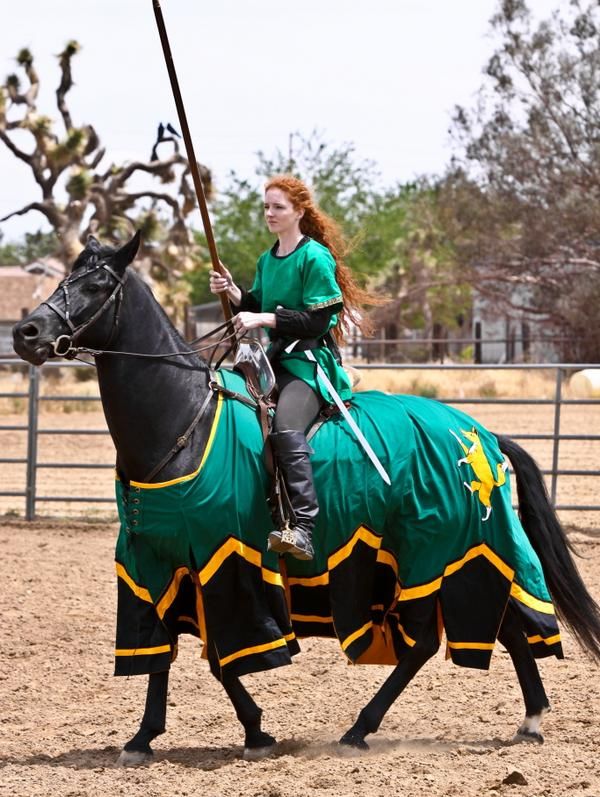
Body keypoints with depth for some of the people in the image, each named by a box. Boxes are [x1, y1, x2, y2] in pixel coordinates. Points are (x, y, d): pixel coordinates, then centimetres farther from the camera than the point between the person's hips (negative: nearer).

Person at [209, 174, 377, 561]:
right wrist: (233, 292, 1)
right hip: (277, 357, 10)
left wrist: (264, 319, -20)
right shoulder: (267, 260, 16)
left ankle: (303, 529, -40)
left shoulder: (315, 258, -9)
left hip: (311, 360, -10)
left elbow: (317, 320, -15)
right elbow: (257, 308, 20)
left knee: (286, 429, -32)